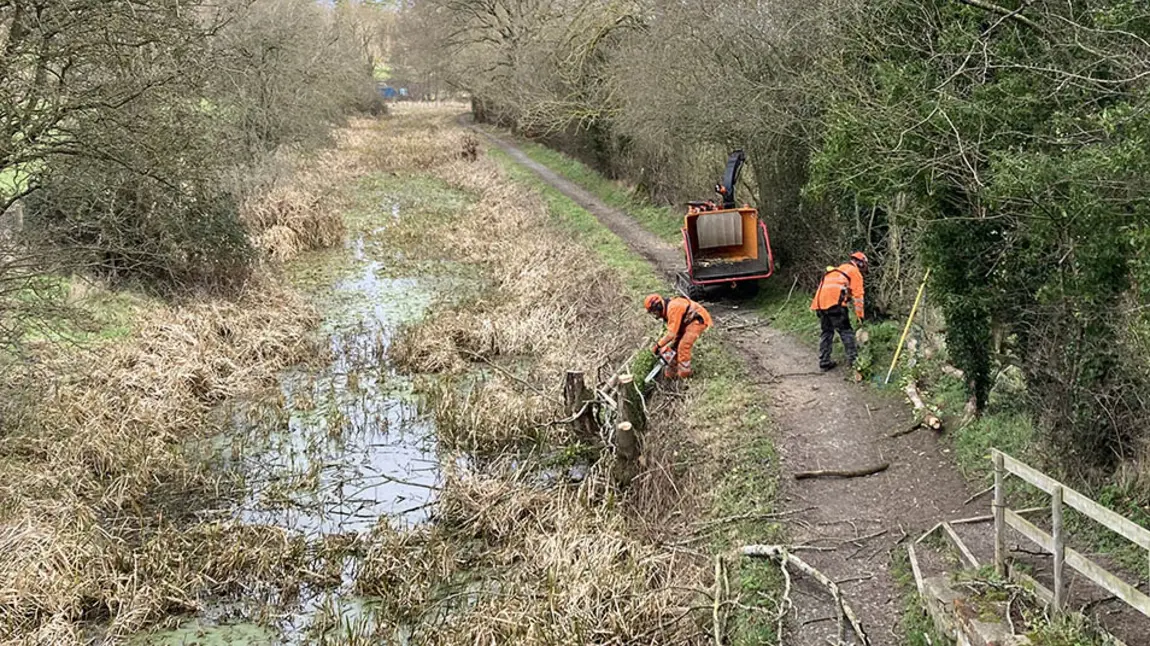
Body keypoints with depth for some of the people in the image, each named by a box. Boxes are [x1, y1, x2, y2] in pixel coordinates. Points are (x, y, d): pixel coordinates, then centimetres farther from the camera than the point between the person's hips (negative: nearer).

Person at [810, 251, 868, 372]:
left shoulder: (839, 269, 34)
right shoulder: (855, 272, 9)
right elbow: (858, 295, 4)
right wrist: (861, 316, 7)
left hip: (820, 302, 7)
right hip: (834, 302, -7)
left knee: (826, 331, 15)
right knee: (846, 331, -1)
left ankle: (824, 362, 15)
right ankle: (854, 359, -5)